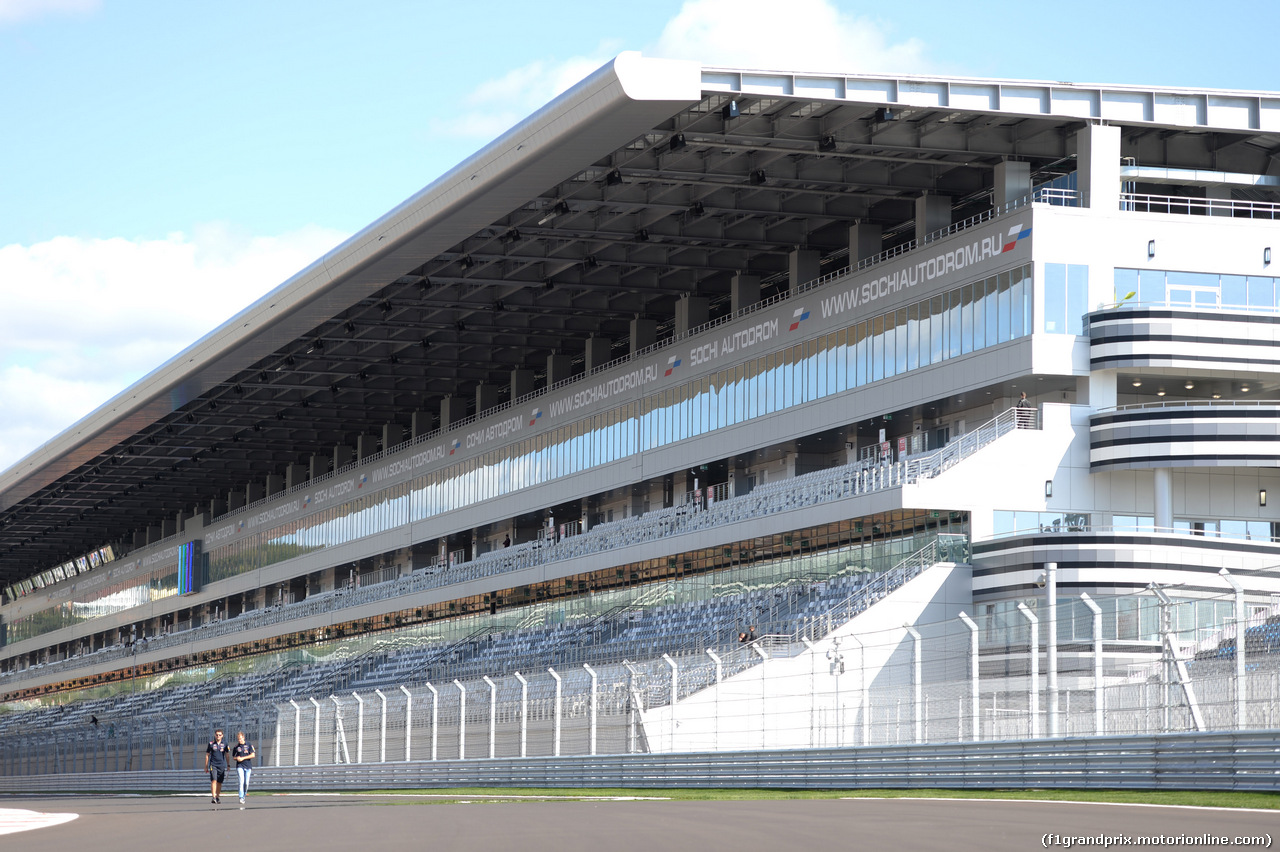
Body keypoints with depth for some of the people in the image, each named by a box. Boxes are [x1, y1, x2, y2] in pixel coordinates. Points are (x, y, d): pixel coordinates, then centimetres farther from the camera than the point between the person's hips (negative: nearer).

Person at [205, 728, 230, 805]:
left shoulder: (224, 744, 7)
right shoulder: (211, 744, 3)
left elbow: (227, 755, 15)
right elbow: (207, 755, 9)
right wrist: (206, 766, 7)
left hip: (222, 766, 2)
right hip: (213, 765, -2)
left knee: (219, 782, 5)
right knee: (214, 780, -15)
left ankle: (217, 797, 15)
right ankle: (214, 798, -20)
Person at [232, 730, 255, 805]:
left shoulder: (248, 745, 3)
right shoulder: (236, 747, 9)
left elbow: (253, 755, -5)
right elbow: (233, 757, 17)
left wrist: (242, 758, -11)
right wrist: (236, 758, -7)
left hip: (248, 766, 0)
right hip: (240, 766, 0)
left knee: (246, 783, 1)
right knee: (241, 781, -17)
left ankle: (244, 796, 21)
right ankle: (241, 798, -21)